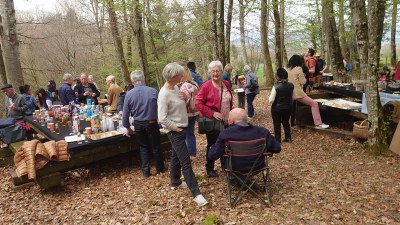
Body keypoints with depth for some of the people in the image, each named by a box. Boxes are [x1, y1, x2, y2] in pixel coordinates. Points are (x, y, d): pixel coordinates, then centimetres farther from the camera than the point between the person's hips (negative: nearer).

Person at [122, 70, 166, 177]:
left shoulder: (129, 94, -7)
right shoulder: (153, 91, -14)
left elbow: (125, 114, -2)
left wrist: (128, 128, 10)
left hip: (138, 124, 1)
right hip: (152, 123, -1)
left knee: (143, 147, 18)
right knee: (156, 146, 15)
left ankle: (145, 170, 21)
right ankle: (160, 168, 28)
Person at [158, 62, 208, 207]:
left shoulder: (175, 88, 4)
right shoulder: (164, 94, -23)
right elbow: (162, 119, -25)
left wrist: (186, 99, -6)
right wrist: (176, 128, -16)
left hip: (182, 128, 9)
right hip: (175, 132, -9)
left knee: (176, 157, 22)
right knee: (186, 162, -6)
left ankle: (175, 182, 39)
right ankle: (196, 193, 0)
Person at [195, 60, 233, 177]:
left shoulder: (226, 84, 4)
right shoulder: (206, 86, -13)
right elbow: (198, 103, -15)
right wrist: (212, 113, -20)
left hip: (226, 120, 5)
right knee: (212, 145, 7)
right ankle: (209, 169, 24)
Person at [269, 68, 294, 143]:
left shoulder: (275, 87, -23)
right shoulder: (291, 85, -8)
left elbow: (271, 101, -20)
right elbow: (292, 97, 4)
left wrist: (270, 95, -2)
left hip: (277, 109, -4)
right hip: (288, 108, 5)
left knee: (277, 124, 10)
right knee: (286, 122, 22)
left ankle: (277, 140, 19)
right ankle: (288, 138, 31)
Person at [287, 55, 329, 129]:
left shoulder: (287, 69, 8)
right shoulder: (298, 69, -11)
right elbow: (302, 82, -9)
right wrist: (304, 77, 10)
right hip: (297, 93, -8)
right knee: (314, 104, -1)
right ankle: (318, 124, -7)